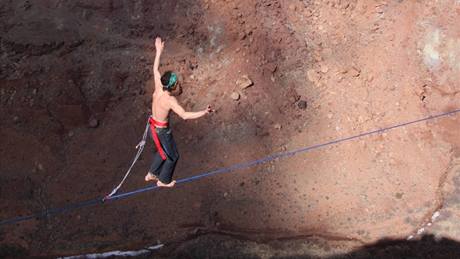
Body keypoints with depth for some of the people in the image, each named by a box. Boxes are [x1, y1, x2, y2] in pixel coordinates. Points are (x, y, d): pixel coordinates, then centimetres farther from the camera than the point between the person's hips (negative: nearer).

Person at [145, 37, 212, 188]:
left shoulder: (158, 88, -10)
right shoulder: (170, 100, -30)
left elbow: (155, 69, 5)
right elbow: (185, 115, -40)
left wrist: (159, 51, 13)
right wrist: (203, 113, -45)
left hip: (153, 127, 8)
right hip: (161, 131, -8)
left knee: (162, 151, 31)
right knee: (172, 156, 17)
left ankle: (151, 174, 49)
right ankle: (163, 181, 36)